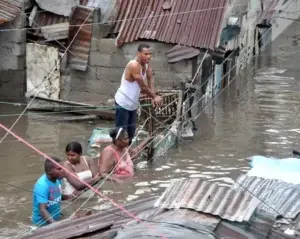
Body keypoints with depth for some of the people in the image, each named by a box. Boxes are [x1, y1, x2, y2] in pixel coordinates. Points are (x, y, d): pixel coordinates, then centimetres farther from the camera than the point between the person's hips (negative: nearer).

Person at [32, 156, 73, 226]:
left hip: (56, 218, 8)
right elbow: (42, 210, -28)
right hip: (43, 222, -8)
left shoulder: (57, 179, -2)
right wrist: (54, 224, -39)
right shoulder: (42, 186, -25)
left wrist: (67, 197, -3)